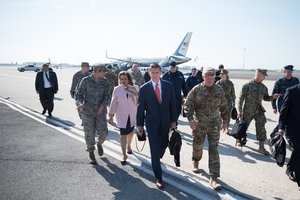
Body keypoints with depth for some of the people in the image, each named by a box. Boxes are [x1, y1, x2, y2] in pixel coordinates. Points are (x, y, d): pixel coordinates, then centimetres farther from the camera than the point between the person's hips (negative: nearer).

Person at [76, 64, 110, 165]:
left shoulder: (105, 81, 0)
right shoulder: (86, 80, -8)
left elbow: (107, 96, -2)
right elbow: (79, 95, -4)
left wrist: (103, 106, -20)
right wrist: (80, 104, -25)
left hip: (100, 111, 2)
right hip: (87, 111, -2)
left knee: (103, 132, -6)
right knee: (89, 133, 1)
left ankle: (99, 143, 31)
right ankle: (91, 153, 25)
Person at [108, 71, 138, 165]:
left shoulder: (135, 88, -7)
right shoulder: (117, 89, -9)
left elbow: (138, 101, 0)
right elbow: (114, 103, -5)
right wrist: (111, 115, -3)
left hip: (132, 115, 2)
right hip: (122, 115, -2)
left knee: (130, 132, 19)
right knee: (123, 134, -5)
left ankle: (129, 146, 46)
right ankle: (124, 155, 2)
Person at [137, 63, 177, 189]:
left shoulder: (168, 86, -1)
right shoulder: (144, 88, -6)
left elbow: (172, 104, 3)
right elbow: (140, 108, -2)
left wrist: (173, 120, 2)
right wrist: (139, 124, -2)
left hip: (165, 122, 3)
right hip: (152, 122, -2)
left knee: (164, 144, 16)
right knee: (154, 149, 0)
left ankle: (156, 160, 49)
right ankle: (158, 178, 10)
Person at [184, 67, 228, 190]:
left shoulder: (219, 90, 2)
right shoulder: (196, 90, -6)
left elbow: (224, 107, 13)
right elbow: (188, 105, -5)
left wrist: (225, 121, 15)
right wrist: (190, 119, -16)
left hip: (214, 124, 1)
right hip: (199, 124, -1)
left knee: (213, 149, -4)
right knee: (197, 146, 15)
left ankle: (213, 178, 0)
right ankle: (195, 162, 48)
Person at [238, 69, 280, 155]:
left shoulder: (263, 87, 5)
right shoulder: (247, 85, -12)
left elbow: (265, 98, 16)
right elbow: (241, 98, -11)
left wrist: (273, 97, -5)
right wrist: (240, 110, -15)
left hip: (259, 111, 4)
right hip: (247, 111, -4)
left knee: (261, 128, -3)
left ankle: (261, 147, 5)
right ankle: (238, 139, 36)